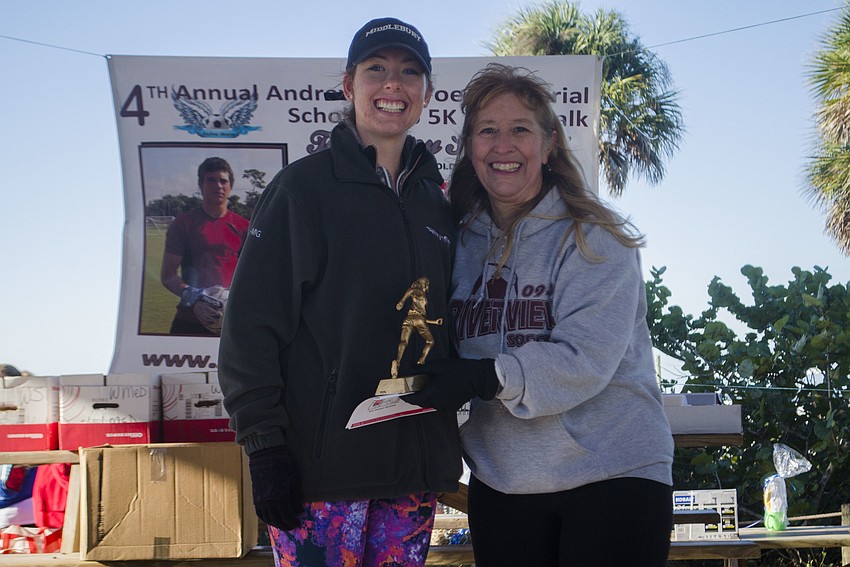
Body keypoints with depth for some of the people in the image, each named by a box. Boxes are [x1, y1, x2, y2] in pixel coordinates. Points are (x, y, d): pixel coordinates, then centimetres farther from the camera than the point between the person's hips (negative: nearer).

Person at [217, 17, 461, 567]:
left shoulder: (435, 203, 13)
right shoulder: (306, 185, -2)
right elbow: (251, 321, -7)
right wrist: (264, 445, -14)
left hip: (415, 465, 5)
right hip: (321, 461, -5)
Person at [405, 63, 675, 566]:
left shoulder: (594, 237, -6)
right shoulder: (463, 241, 9)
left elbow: (588, 358, -19)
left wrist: (489, 378, -28)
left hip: (613, 476, -4)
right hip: (500, 484, 4)